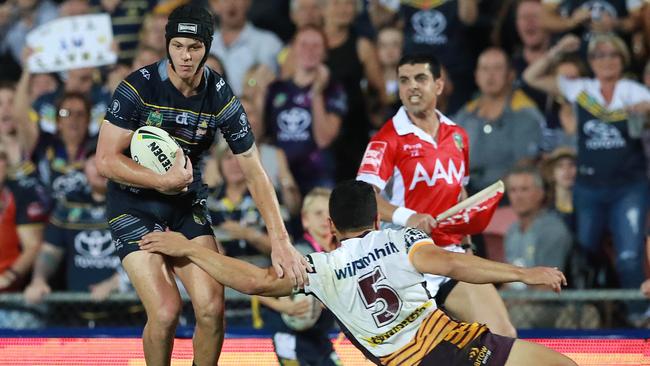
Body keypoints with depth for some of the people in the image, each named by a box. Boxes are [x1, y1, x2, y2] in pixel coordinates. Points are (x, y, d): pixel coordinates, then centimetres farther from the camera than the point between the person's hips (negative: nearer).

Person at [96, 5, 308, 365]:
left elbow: (255, 174, -7)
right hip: (134, 206, -3)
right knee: (165, 311, -18)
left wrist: (280, 241, -16)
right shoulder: (138, 87, -16)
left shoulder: (222, 99, -9)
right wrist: (164, 181, -22)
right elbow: (106, 159, -14)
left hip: (188, 206, 3)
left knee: (212, 307, -13)